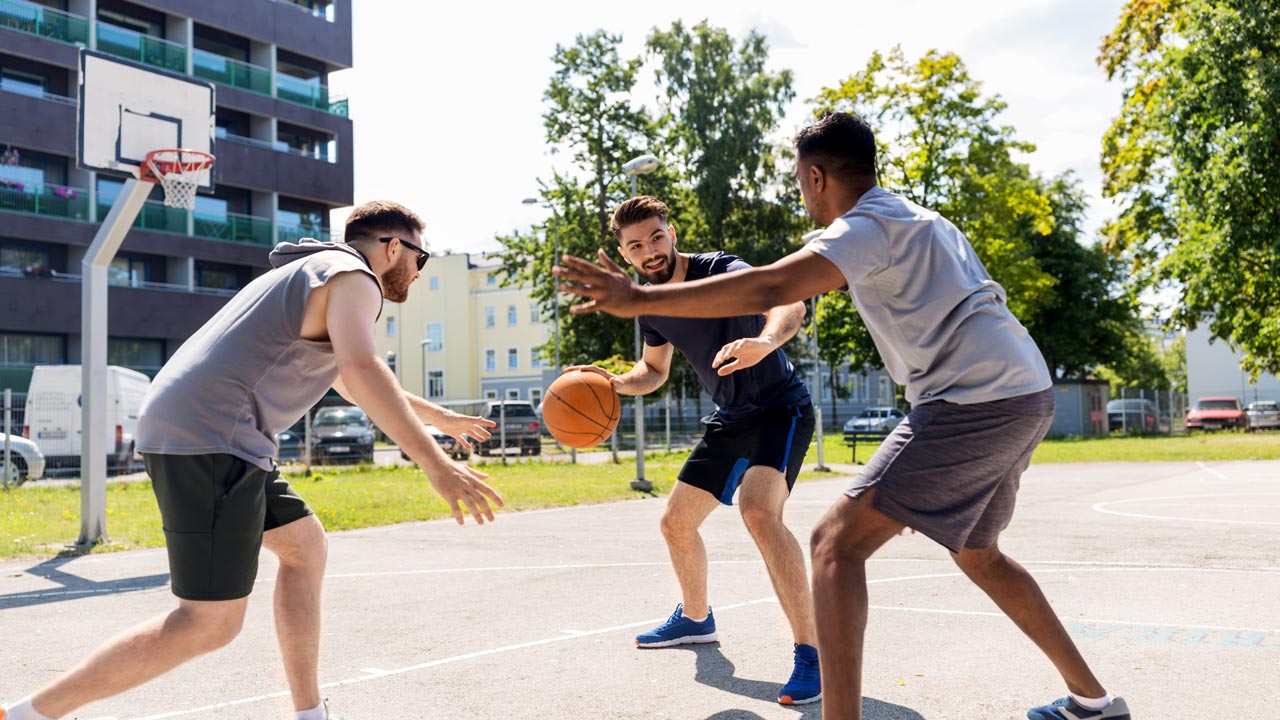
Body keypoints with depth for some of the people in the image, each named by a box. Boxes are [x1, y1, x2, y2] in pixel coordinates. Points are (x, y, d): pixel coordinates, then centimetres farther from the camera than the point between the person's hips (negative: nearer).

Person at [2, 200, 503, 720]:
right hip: (212, 438, -11)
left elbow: (352, 383, 41)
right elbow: (363, 371, -24)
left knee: (305, 548, 16)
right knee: (212, 622, -8)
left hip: (185, 433, 11)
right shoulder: (352, 277, -3)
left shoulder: (311, 276, 28)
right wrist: (435, 465, -29)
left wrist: (440, 417, 47)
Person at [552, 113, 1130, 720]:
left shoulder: (867, 226, -8)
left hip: (976, 399, -10)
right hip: (1027, 395, 10)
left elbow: (768, 289, -23)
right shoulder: (920, 221, 22)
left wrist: (638, 299, -22)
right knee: (977, 554, 27)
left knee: (837, 543, -11)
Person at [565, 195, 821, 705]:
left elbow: (787, 303, -42)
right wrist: (616, 383, -5)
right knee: (676, 521, 15)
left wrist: (765, 341, -65)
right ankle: (695, 619, 42)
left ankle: (810, 655, -25)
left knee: (758, 511, -33)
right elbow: (654, 370, 17)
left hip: (780, 408, -8)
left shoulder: (722, 271, -23)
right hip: (729, 419, 8)